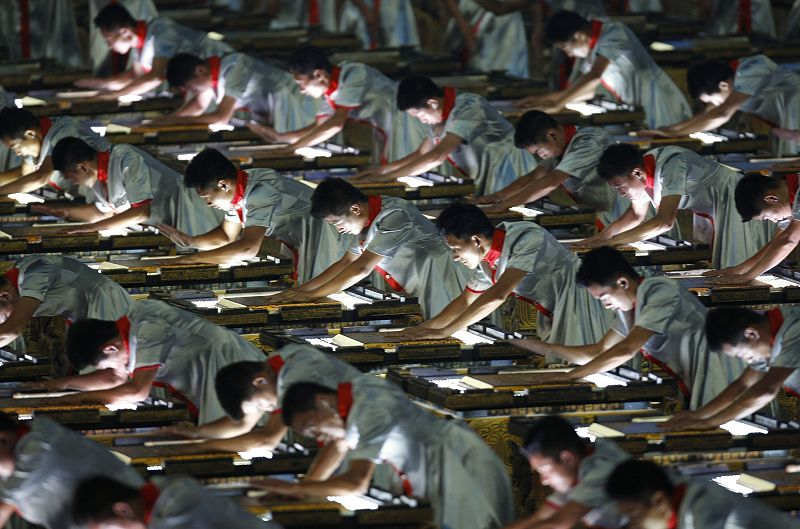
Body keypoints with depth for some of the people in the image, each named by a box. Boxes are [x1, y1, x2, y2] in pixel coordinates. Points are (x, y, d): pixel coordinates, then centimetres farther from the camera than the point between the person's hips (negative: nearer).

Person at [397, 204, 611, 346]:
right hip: (552, 317, 8)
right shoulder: (485, 262, -1)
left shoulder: (526, 239, -28)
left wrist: (444, 331, -32)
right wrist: (424, 329, 5)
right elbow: (465, 301, 15)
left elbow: (498, 295, -34)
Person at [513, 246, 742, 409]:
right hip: (692, 387, 9)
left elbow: (626, 350, -23)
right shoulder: (629, 308, 10)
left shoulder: (659, 292, -19)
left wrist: (572, 375, -18)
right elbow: (600, 352, 16)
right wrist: (547, 348, 6)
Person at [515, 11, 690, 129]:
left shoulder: (613, 33, -18)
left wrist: (556, 105, -26)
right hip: (639, 112, 8)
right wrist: (544, 99, 8)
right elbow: (588, 91, 16)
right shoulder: (592, 52, 8)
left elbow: (594, 77, -29)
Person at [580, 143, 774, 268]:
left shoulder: (670, 165, -34)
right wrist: (604, 234, -10)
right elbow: (636, 214, 9)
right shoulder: (640, 171, -7)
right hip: (709, 213, 9)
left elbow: (664, 222, -40)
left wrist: (611, 241, -38)